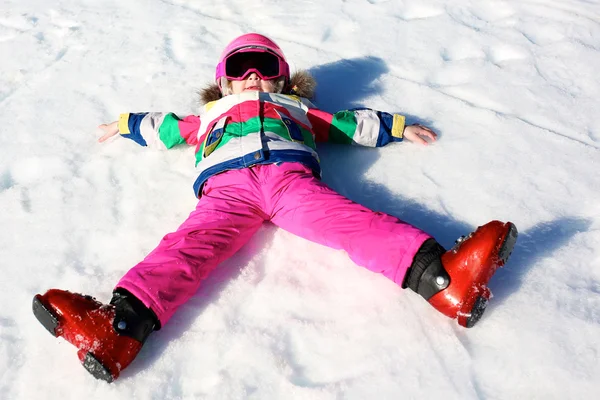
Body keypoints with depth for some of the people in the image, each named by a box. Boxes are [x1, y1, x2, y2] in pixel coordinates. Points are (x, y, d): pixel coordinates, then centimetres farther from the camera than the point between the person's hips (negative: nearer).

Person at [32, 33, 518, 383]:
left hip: (290, 174, 0)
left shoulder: (295, 108, 41)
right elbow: (167, 127, 53)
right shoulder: (209, 116, 42)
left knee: (348, 221, -26)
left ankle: (440, 273, -46)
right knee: (193, 243, -27)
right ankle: (119, 326, -47)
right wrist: (126, 124, 63)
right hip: (227, 184, 0)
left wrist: (398, 127, 45)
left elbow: (347, 122, 43)